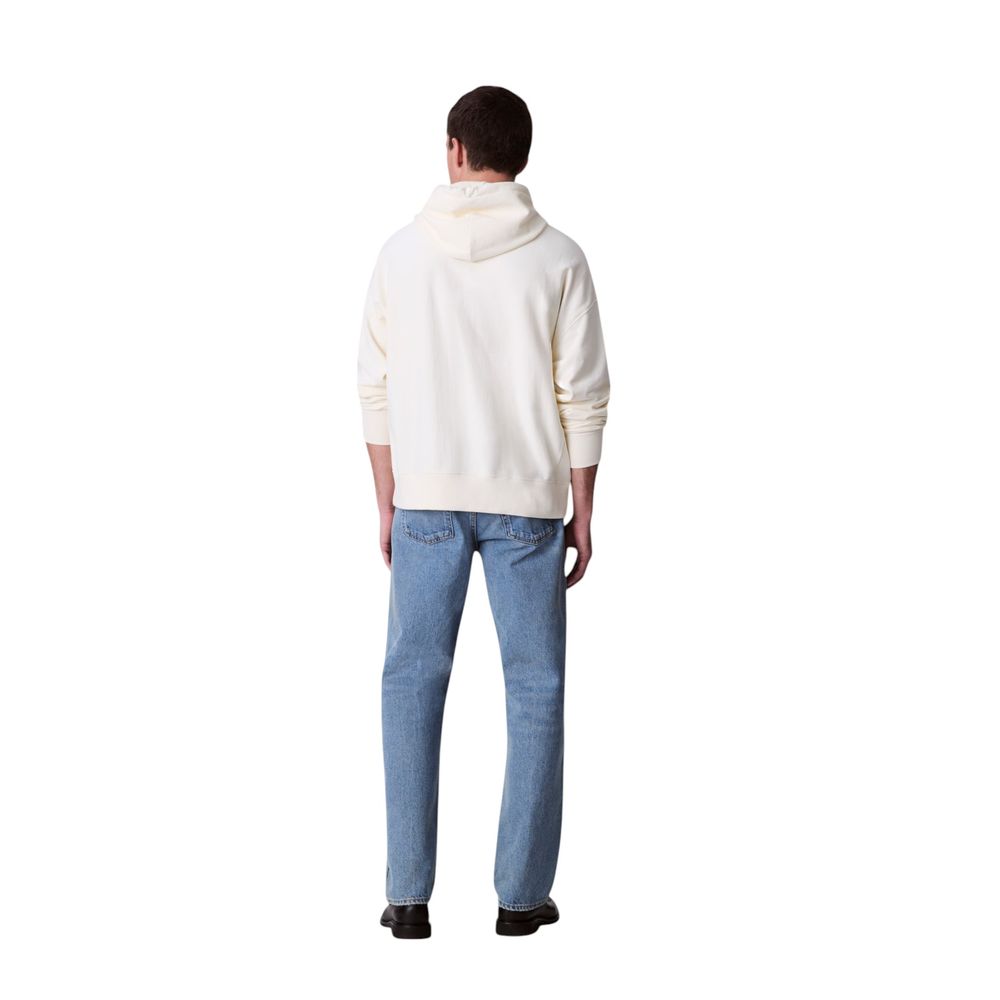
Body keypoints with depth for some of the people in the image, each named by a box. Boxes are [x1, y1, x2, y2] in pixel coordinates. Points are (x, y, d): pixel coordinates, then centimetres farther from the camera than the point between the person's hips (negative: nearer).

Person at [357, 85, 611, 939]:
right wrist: (582, 515, 3)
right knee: (534, 690, 8)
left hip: (427, 498, 1)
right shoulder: (557, 258, -5)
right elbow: (584, 396, -6)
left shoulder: (403, 253, -1)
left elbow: (377, 388, 2)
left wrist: (387, 504, 11)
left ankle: (409, 894, 5)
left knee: (413, 682, 8)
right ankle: (522, 893, 9)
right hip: (527, 499, -1)